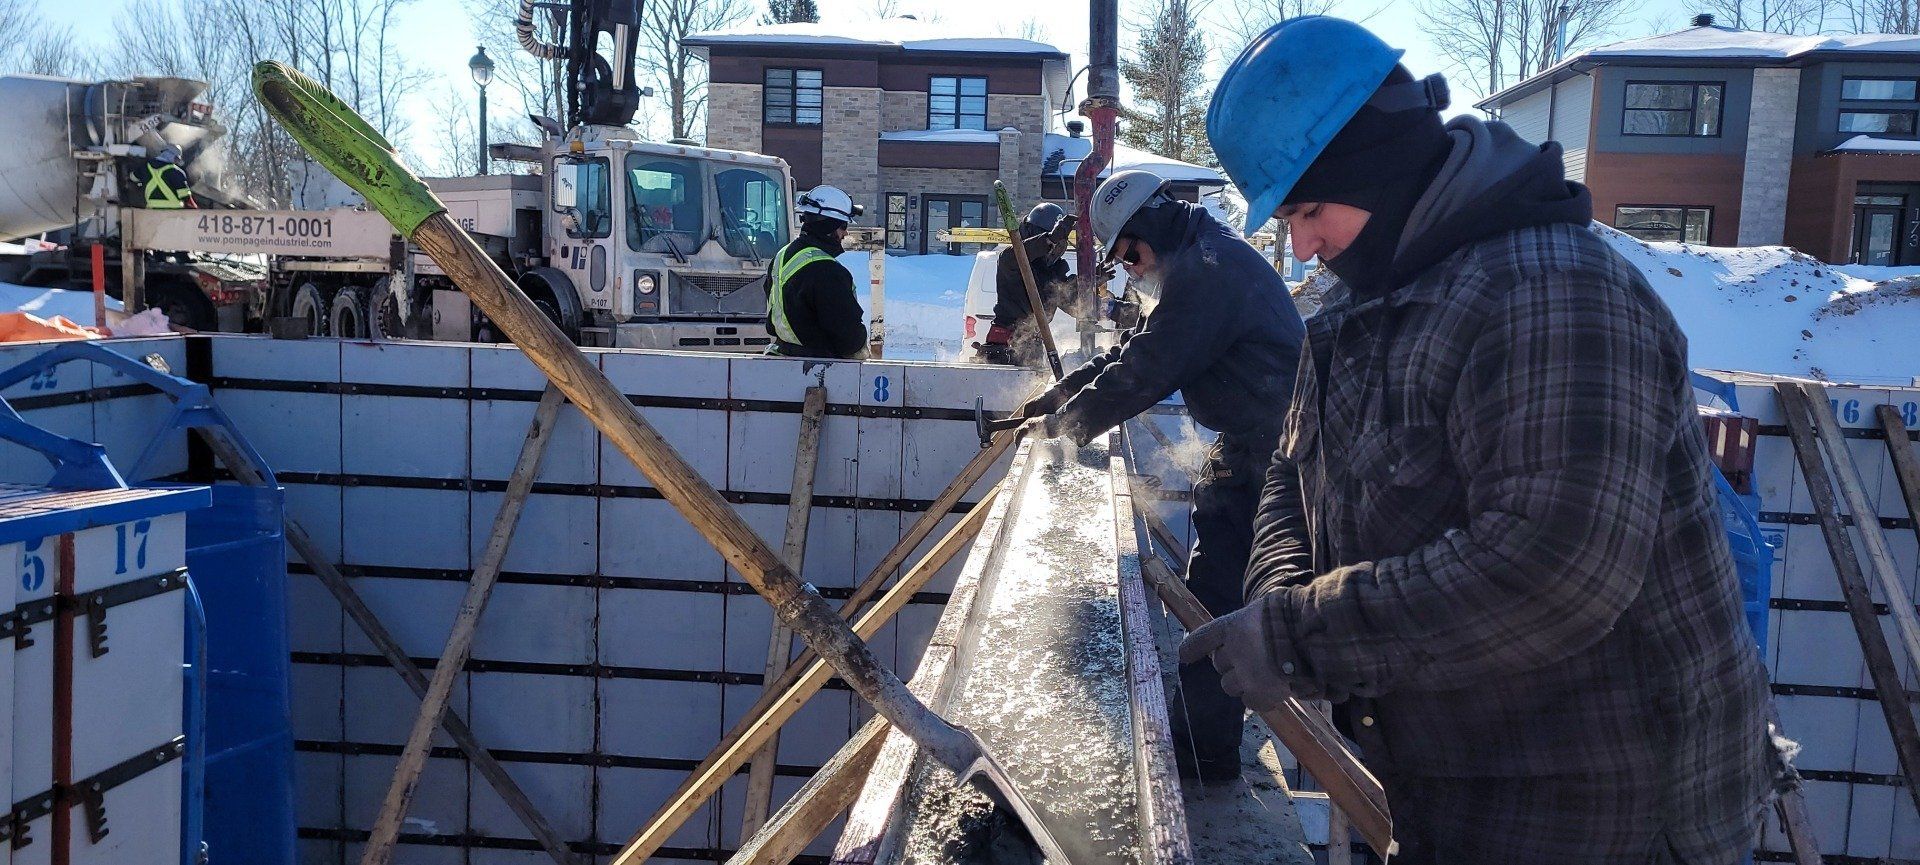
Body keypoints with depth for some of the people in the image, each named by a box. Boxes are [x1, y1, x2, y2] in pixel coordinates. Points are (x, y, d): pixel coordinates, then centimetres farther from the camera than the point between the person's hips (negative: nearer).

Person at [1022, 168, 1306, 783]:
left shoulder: (1204, 269, -19)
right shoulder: (1197, 261, 17)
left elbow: (1146, 369, -20)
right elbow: (1136, 346, 21)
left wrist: (1072, 421, -7)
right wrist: (1062, 394, 14)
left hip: (1263, 451, -11)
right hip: (1250, 445, 11)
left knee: (1216, 595, -7)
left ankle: (1207, 749, 1)